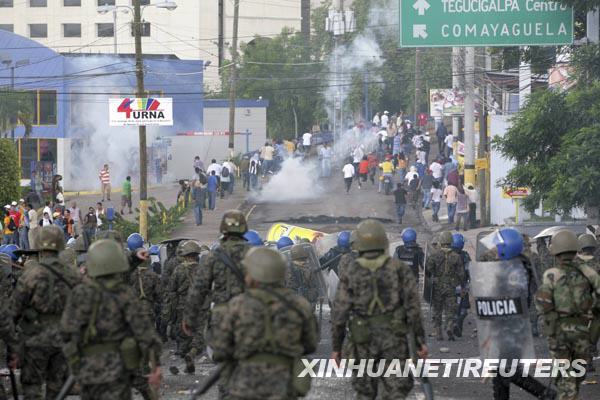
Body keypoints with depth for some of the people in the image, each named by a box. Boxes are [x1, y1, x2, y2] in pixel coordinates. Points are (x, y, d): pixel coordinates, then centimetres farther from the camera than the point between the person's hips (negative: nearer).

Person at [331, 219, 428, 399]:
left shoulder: (349, 272, -3)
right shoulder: (399, 269, -3)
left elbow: (339, 313, -3)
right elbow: (413, 307, -6)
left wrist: (336, 347, 5)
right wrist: (420, 341, 0)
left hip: (363, 340, 1)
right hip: (394, 340, -1)